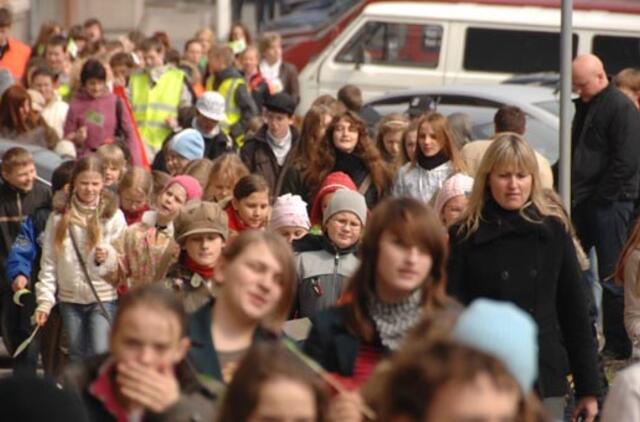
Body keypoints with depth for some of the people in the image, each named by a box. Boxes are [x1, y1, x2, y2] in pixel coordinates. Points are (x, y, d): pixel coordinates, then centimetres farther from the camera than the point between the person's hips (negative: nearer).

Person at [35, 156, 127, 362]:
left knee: (100, 353, -15)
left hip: (103, 298, -3)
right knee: (77, 358, 8)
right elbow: (49, 262, 5)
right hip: (70, 298, 3)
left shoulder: (113, 215, -3)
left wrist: (109, 257, -23)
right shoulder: (60, 216, 3)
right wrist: (44, 299, -2)